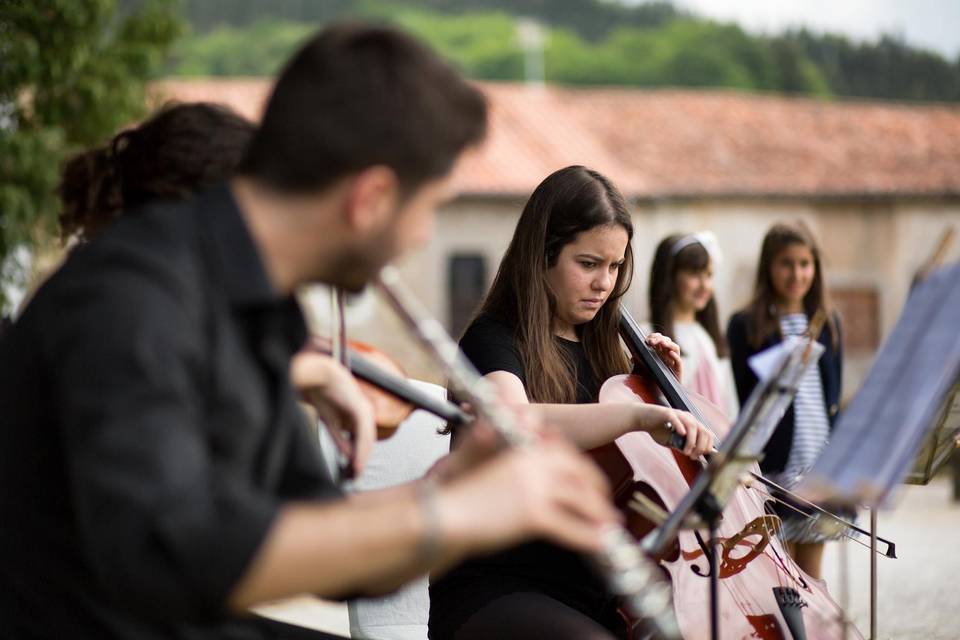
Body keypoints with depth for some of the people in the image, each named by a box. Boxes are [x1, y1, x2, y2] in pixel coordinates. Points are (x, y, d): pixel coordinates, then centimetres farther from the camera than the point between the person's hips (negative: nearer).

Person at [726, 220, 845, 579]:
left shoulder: (827, 323, 12)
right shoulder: (747, 325, -2)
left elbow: (834, 395, 15)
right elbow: (741, 401, -3)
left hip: (821, 463, 4)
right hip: (774, 465, -4)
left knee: (811, 573, 11)